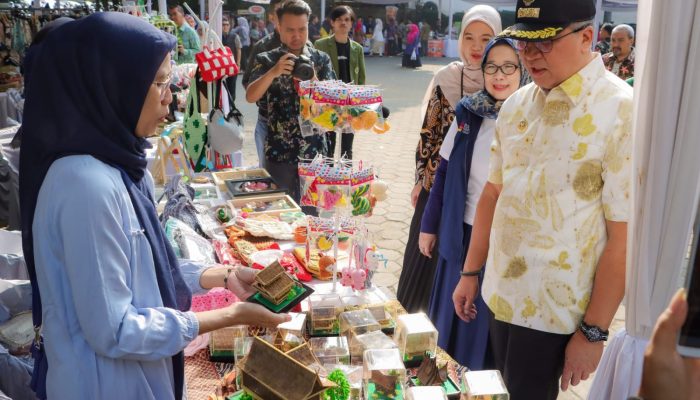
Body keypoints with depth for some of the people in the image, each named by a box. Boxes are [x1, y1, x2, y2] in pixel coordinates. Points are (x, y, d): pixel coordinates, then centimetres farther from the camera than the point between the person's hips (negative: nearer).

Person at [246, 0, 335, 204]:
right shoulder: (266, 60, 1)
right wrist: (273, 72, -28)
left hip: (314, 151, 1)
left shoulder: (321, 59, 5)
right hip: (278, 152, -1)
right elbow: (250, 97, -13)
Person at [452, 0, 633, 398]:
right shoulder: (517, 104, 3)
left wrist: (593, 331, -14)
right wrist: (471, 272, 12)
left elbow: (624, 235, -17)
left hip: (555, 309, -5)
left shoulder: (622, 113, -17)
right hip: (501, 294, 6)